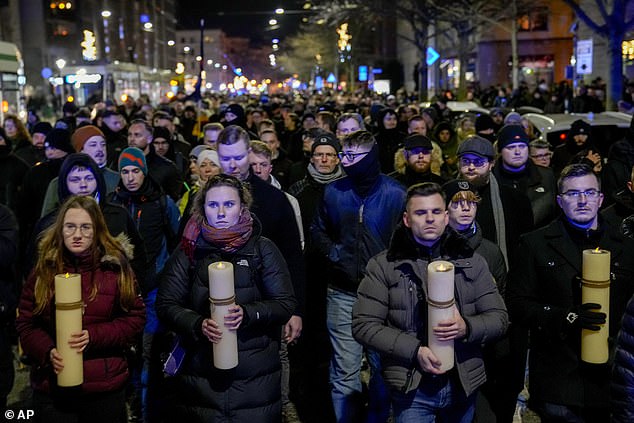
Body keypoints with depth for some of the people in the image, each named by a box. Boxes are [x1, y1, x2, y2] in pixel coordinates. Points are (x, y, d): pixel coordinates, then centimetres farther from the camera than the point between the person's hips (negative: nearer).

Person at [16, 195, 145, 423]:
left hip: (106, 388, -1)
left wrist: (93, 336, -15)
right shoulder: (45, 269, 3)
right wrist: (48, 352, -13)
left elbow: (135, 318, -1)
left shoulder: (115, 267, -2)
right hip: (52, 389, 1)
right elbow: (26, 323, 6)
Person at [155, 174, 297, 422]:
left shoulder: (262, 248, 1)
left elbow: (286, 304, -1)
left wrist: (248, 313, -19)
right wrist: (198, 324, -17)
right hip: (199, 373, 1)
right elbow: (166, 304, 1)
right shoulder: (190, 250, 4)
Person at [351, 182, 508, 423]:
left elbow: (499, 318, 3)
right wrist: (415, 350, -17)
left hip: (463, 383, 3)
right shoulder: (383, 266, -3)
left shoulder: (472, 261, 5)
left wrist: (466, 328, -18)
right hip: (412, 387, -2)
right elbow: (364, 325, -7)